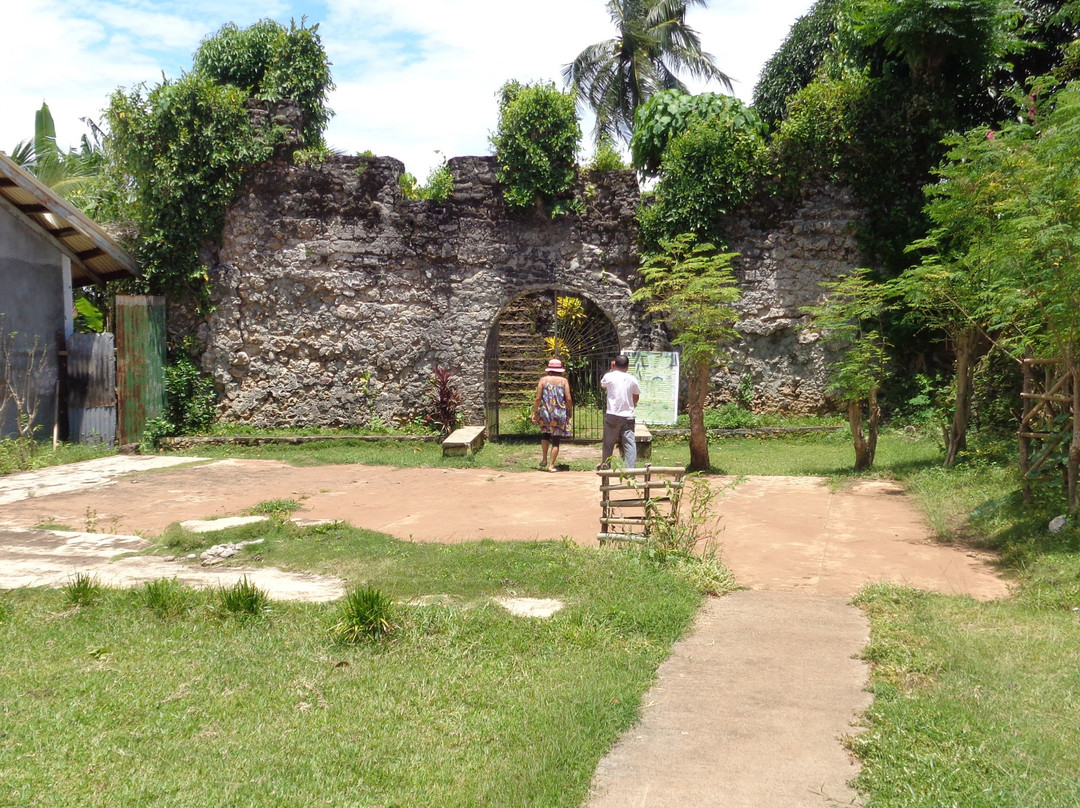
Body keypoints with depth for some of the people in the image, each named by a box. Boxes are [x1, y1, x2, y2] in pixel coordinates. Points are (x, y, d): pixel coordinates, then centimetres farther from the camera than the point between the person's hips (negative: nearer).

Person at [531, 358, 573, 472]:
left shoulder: (543, 380, 0)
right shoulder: (563, 381, -1)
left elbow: (538, 398, -3)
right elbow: (569, 399, -5)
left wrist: (534, 413, 4)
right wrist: (570, 411, 10)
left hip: (545, 413, 1)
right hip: (560, 414, -1)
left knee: (545, 435, 25)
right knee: (556, 440, 5)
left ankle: (544, 459, 20)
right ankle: (551, 465, 3)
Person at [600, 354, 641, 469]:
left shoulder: (609, 376, -5)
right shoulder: (632, 379, 1)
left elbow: (602, 385, 18)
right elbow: (636, 397, 10)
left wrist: (611, 369, 20)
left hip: (612, 415, -1)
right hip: (628, 415, 1)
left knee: (608, 443, 13)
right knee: (630, 443, -1)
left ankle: (605, 465, 26)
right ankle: (631, 468, -8)